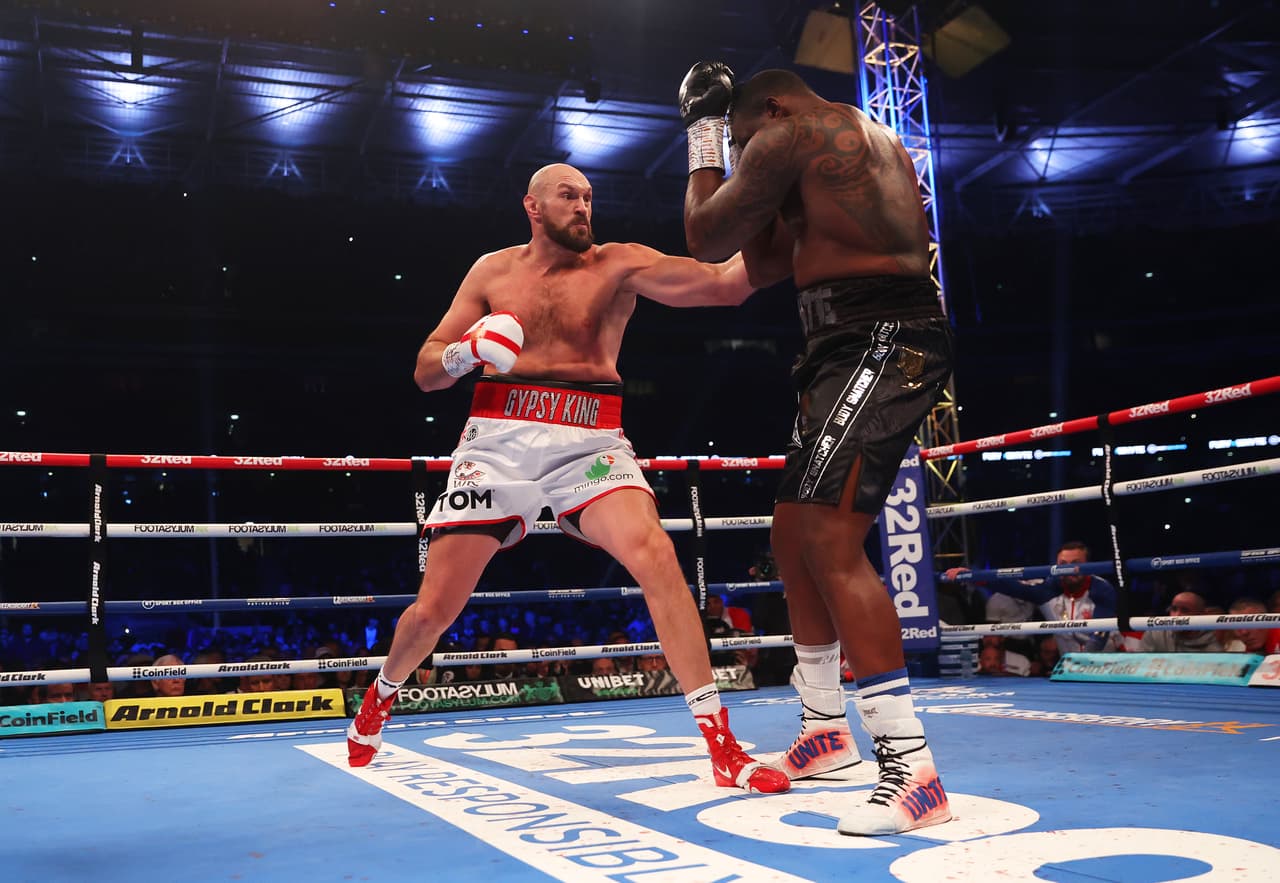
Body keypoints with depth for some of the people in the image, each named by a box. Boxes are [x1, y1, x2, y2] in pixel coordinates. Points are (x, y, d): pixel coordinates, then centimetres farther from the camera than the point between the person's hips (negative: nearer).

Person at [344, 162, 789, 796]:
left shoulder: (618, 264, 5)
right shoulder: (493, 272, 12)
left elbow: (724, 284, -8)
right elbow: (425, 373, 12)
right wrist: (467, 352, -10)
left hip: (589, 441, -1)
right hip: (500, 439, 2)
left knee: (653, 552, -28)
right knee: (435, 607, 2)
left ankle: (721, 744, -20)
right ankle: (383, 694, 38)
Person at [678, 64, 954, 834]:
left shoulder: (792, 132, -3)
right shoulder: (873, 140, 27)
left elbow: (707, 240, 3)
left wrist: (704, 136, 14)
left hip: (878, 341, -10)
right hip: (865, 344, 10)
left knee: (830, 541, -18)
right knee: (794, 534, 15)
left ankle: (913, 771, -18)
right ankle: (825, 729, 27)